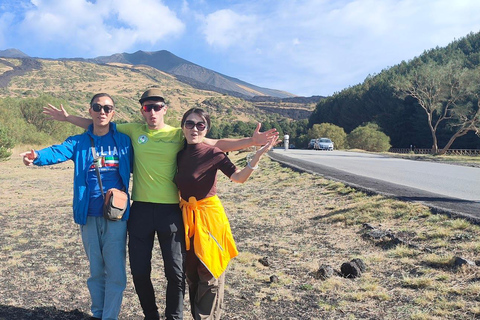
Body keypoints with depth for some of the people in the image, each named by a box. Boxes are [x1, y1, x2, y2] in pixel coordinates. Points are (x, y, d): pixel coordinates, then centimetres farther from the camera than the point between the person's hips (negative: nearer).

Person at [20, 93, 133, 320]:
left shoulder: (123, 140, 3)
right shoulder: (79, 142, 3)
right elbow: (59, 151, -16)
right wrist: (37, 156, -37)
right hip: (88, 215, 1)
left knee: (115, 271, 1)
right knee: (96, 270, 14)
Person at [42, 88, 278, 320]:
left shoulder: (179, 134, -1)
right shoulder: (134, 130, 5)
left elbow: (217, 144, -5)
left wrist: (251, 141, -15)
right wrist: (68, 117, 16)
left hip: (171, 210, -2)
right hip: (141, 209, 2)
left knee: (175, 271, 5)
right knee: (139, 270, 11)